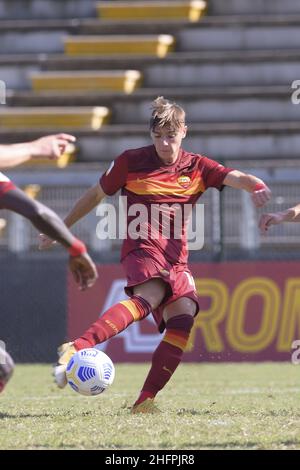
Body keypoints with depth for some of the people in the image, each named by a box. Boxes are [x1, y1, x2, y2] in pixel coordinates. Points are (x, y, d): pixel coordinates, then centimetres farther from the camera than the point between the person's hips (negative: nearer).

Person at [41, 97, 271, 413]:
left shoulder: (197, 168, 11)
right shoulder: (131, 162, 4)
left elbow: (238, 179, -2)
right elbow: (95, 195, 16)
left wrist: (258, 187, -26)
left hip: (176, 257, 5)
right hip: (142, 247, -5)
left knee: (184, 314, -19)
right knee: (150, 295, -36)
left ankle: (145, 401, -20)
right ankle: (75, 349, -52)